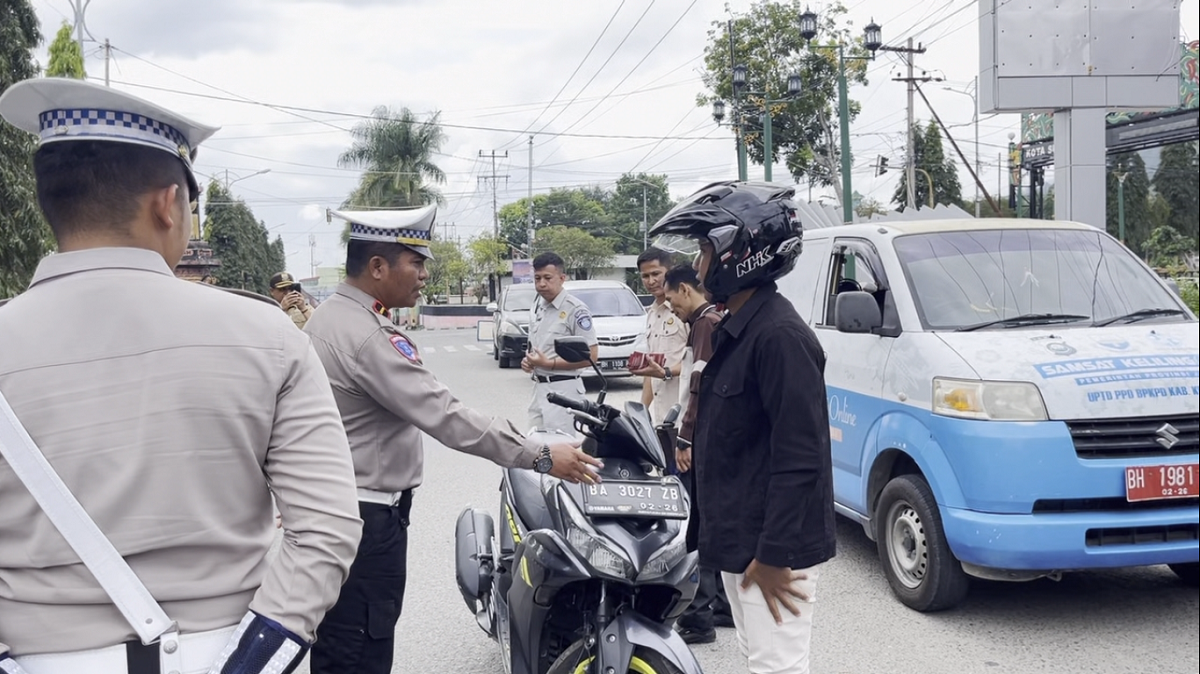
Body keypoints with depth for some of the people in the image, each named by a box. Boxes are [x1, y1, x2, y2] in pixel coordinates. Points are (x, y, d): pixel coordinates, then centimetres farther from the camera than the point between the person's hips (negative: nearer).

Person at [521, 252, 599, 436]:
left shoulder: (575, 309, -12)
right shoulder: (537, 306, 13)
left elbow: (591, 355, -15)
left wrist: (549, 363, -17)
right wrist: (528, 360, 5)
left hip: (562, 389, -8)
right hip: (539, 387, 8)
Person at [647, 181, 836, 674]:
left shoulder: (779, 335, -20)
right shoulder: (737, 329, 12)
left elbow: (799, 459, -24)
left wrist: (774, 555, -23)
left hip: (770, 548, -10)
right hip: (738, 541, 10)